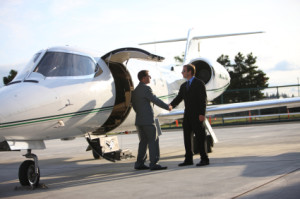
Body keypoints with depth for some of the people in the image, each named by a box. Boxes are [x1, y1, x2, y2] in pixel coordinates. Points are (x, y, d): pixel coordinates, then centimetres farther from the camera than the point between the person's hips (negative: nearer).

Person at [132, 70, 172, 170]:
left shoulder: (135, 90, 15)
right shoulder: (146, 88, -12)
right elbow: (155, 100, -12)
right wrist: (167, 107, -1)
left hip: (139, 120, 9)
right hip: (147, 120, -9)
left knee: (143, 141, 13)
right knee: (153, 141, -6)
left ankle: (139, 163, 12)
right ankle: (154, 164, -9)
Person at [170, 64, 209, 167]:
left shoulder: (199, 83, -4)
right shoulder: (183, 86, 16)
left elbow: (203, 99, -10)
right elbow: (178, 98, 12)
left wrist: (202, 114, -18)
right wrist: (170, 105, -6)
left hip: (197, 115, -7)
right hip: (187, 115, 7)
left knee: (200, 137, -5)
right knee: (187, 137, 7)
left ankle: (204, 159, 0)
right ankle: (188, 159, 13)